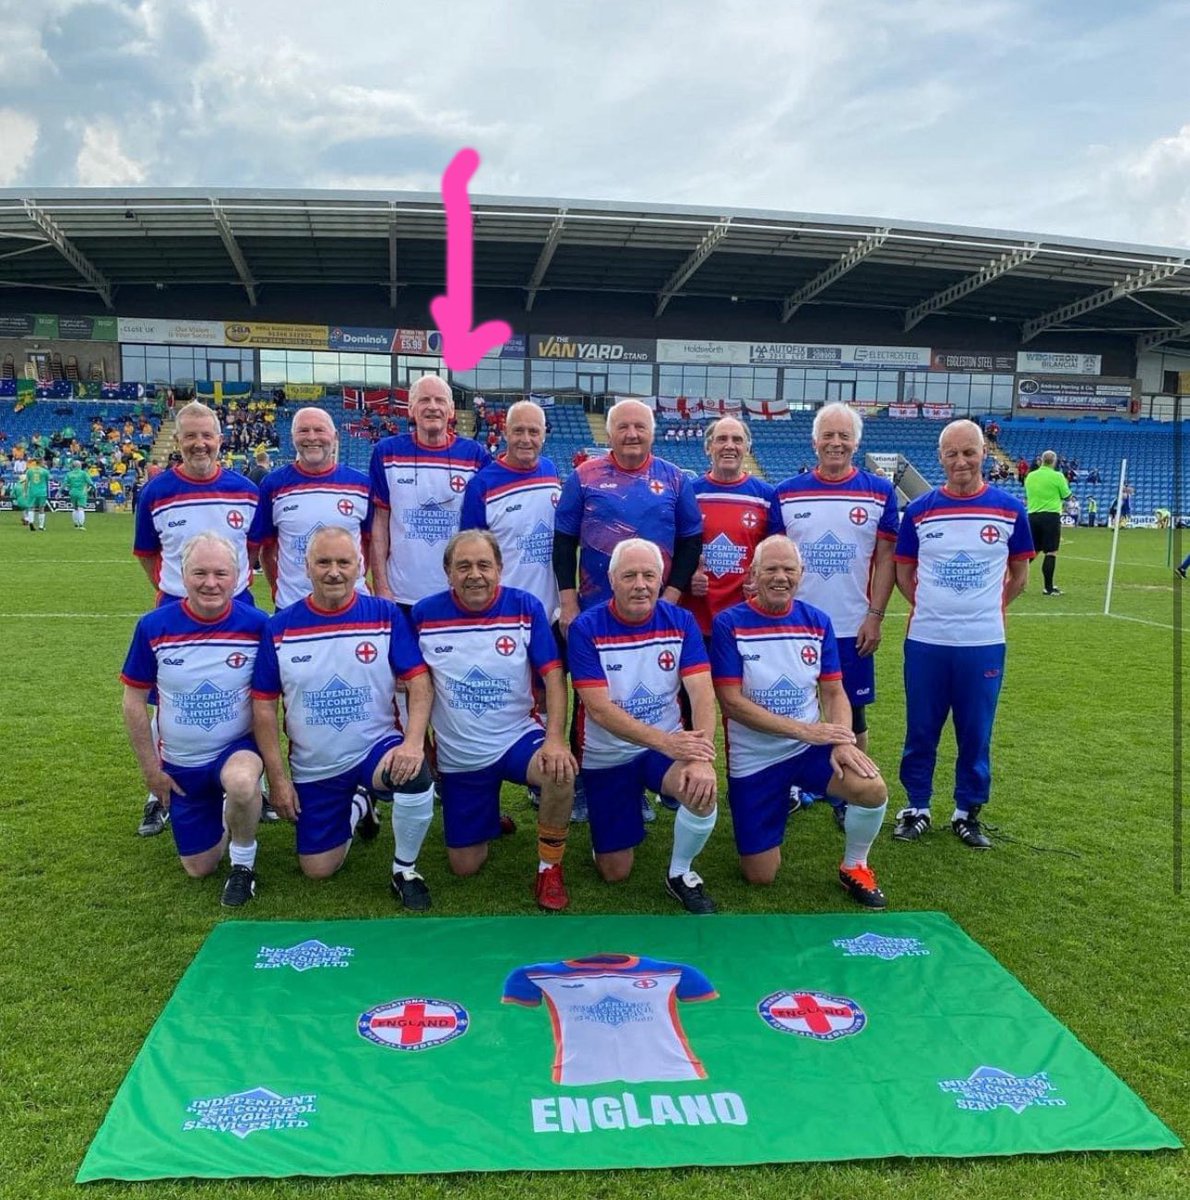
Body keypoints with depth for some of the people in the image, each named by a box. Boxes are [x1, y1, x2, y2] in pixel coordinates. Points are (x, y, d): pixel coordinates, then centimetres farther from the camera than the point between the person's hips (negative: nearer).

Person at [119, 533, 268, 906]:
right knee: (199, 868, 9)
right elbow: (134, 700, -3)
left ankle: (244, 861, -9)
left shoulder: (256, 624, -16)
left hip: (238, 748, -2)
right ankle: (223, 817, 42)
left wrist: (268, 759, -7)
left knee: (241, 782, -39)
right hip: (180, 762, 2)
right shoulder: (154, 627, -13)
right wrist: (151, 769, -2)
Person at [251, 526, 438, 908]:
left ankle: (405, 870, -7)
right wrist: (277, 777, -4)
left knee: (415, 777, -35)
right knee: (317, 869, 7)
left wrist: (412, 742, -27)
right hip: (313, 767, 2)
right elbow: (264, 706, -1)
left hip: (377, 747, -2)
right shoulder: (279, 628, -5)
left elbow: (418, 681, -11)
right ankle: (357, 809, 40)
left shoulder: (386, 615, -8)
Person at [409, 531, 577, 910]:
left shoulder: (525, 607, -10)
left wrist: (555, 739, -26)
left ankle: (549, 869, -10)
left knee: (561, 772, -36)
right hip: (458, 755, 2)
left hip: (518, 737, -2)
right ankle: (489, 818, 42)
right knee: (464, 867, 7)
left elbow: (553, 677, -12)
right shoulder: (424, 613, -7)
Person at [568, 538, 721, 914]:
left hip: (670, 746, 1)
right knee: (615, 873, 5)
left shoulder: (681, 621, -9)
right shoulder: (586, 629, -16)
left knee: (702, 792, -33)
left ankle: (681, 873, -3)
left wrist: (701, 758, -34)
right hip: (607, 756, -1)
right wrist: (665, 741, -34)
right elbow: (599, 709, -23)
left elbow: (702, 693, -17)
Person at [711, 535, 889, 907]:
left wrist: (843, 741, -19)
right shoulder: (729, 624, -12)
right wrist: (803, 729, -21)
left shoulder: (817, 621, 0)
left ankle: (854, 867, 4)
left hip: (810, 748, 2)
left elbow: (835, 693, 1)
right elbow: (731, 702, -17)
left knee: (872, 789, -27)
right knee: (760, 876, 2)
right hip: (753, 759, -2)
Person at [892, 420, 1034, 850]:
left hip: (984, 643, 0)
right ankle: (916, 807, 24)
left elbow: (1019, 575, 9)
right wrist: (932, 608, 6)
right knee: (921, 731, 9)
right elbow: (904, 573, 10)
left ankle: (968, 811, 25)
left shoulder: (1009, 509, -1)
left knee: (976, 732, 9)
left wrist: (987, 609, 8)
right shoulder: (919, 510, 0)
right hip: (925, 641, 0)